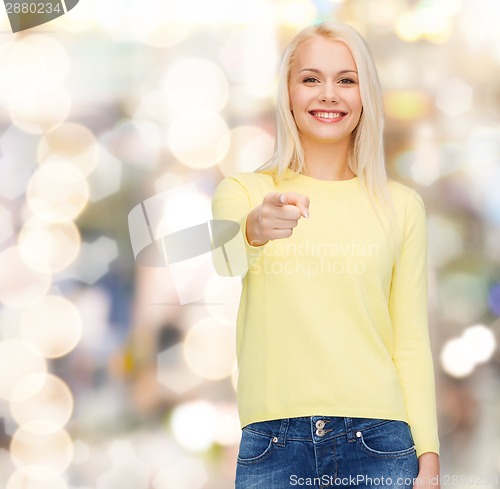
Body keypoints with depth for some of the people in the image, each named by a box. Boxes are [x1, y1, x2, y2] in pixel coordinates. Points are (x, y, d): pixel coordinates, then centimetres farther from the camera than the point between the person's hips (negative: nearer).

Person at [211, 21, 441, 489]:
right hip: (273, 445, 0)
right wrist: (252, 233, -38)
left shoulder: (401, 205, 8)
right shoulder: (242, 192, 6)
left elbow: (412, 340, 5)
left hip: (378, 441, 1)